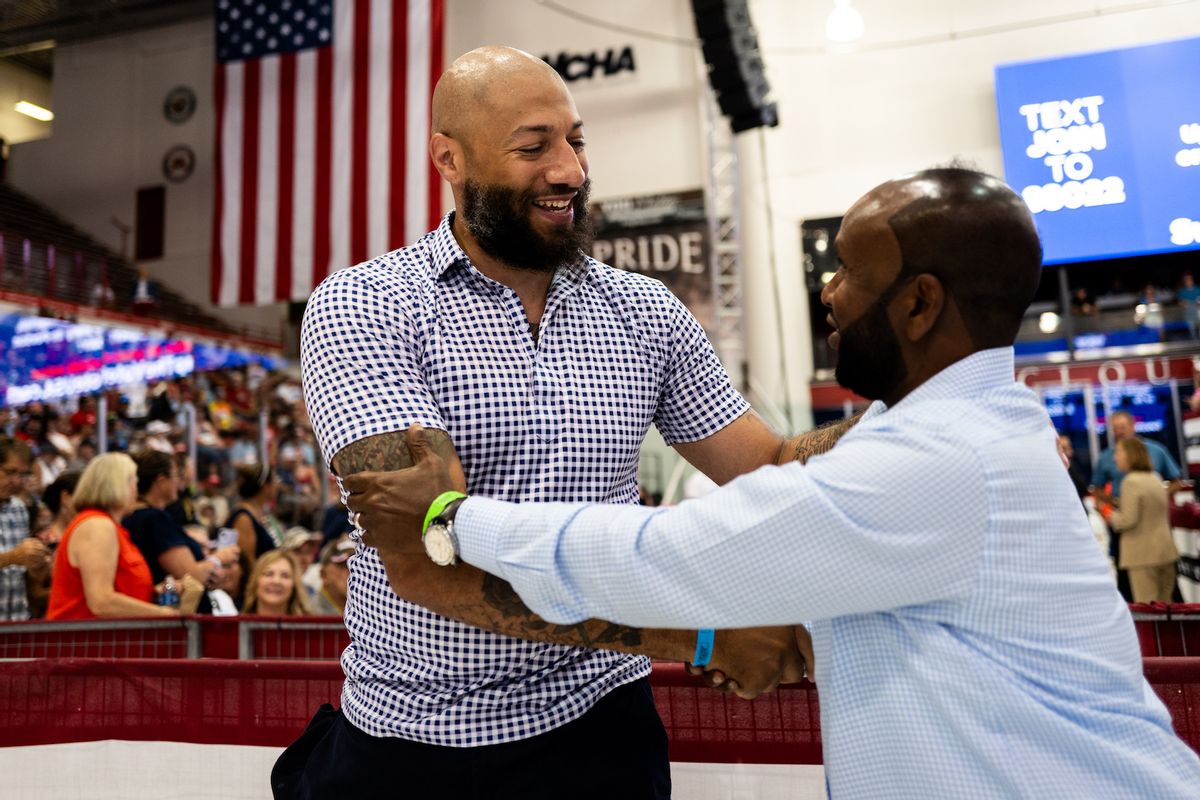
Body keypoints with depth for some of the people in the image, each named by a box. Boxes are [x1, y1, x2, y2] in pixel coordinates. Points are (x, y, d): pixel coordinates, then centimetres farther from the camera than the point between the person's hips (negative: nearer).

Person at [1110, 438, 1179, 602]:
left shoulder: (1131, 481, -15)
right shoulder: (1156, 478, 12)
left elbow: (1128, 520, -19)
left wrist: (1111, 516, -2)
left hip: (1143, 554, -8)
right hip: (1165, 550, 8)